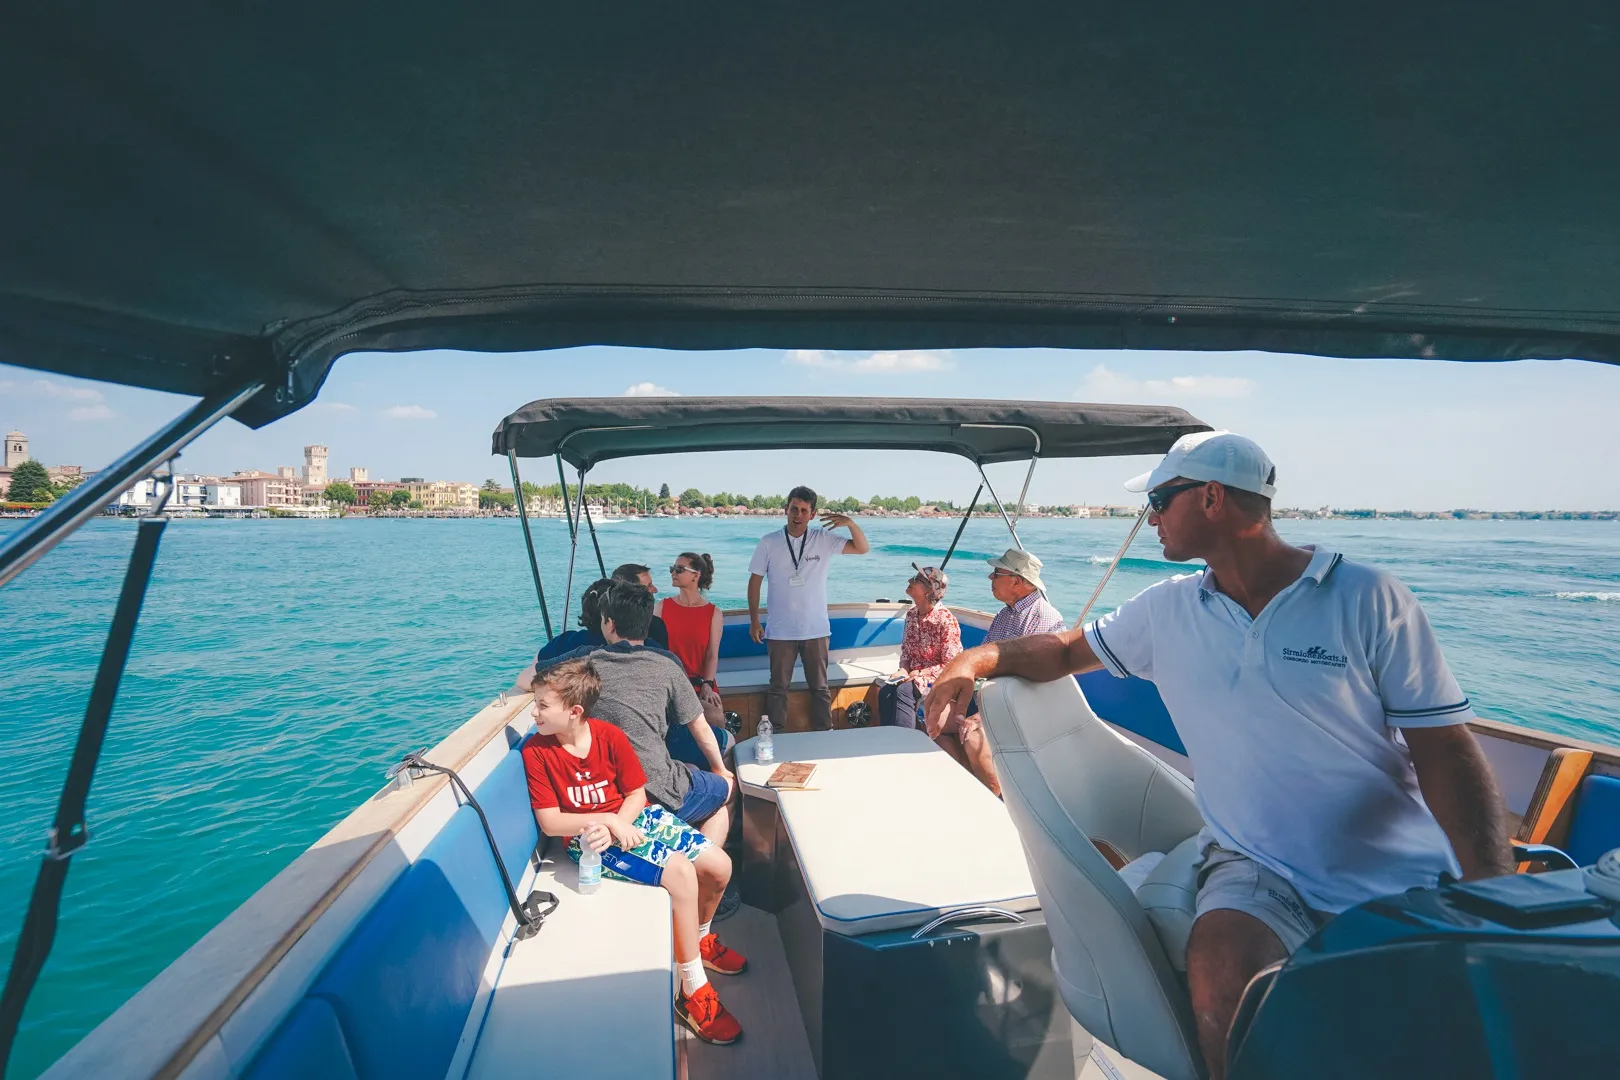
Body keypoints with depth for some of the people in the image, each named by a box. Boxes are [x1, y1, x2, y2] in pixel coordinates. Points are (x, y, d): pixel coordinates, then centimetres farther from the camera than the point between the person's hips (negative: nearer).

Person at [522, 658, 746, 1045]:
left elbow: (637, 793, -2)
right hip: (586, 838, -4)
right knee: (680, 872, -27)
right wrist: (609, 821, -21)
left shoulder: (609, 735, -8)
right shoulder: (535, 751, -13)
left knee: (719, 865, -7)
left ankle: (699, 938, 26)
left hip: (634, 818, 4)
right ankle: (693, 990, -10)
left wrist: (615, 827, -20)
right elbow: (549, 822, -12)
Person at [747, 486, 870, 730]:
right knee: (778, 687, 11)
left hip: (816, 629, 1)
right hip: (780, 631, 0)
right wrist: (754, 621, -1)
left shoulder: (824, 540, -3)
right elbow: (755, 581, 1)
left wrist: (850, 523, -25)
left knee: (820, 687, 11)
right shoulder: (769, 542, -4)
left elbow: (863, 548, -7)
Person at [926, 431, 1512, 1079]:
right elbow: (1067, 650, 13)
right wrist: (976, 659, -4)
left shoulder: (1370, 600, -7)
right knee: (1219, 974, -27)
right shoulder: (1167, 611, 4)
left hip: (1403, 880, 0)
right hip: (1259, 866, 1)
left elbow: (1446, 752, -7)